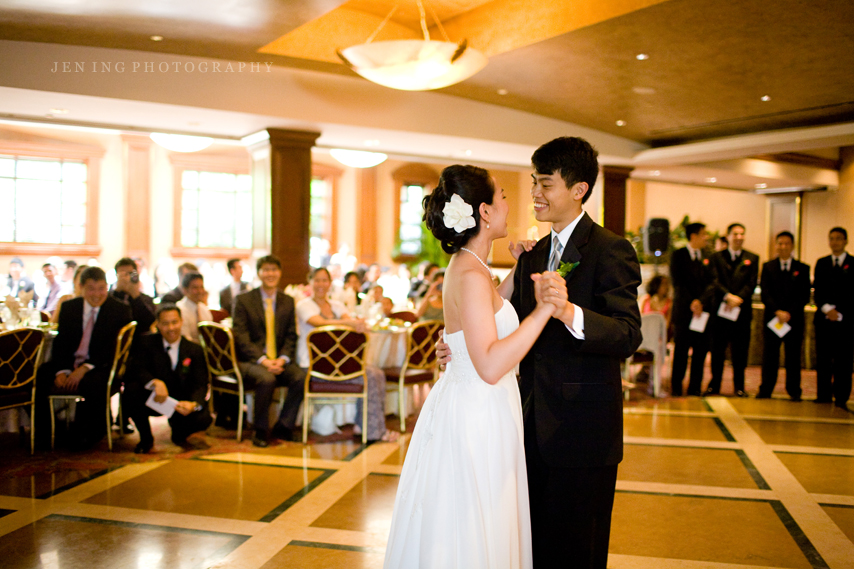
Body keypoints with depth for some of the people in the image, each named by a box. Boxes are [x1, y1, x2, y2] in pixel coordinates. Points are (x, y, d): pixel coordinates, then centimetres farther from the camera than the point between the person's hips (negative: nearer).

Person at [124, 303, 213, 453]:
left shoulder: (195, 350, -3)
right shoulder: (146, 342, -4)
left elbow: (200, 385, -8)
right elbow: (136, 369, -17)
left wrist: (193, 404, -31)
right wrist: (155, 383, -39)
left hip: (181, 403, 0)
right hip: (154, 400, 0)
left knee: (204, 419, -27)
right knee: (131, 389, -30)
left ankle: (178, 432, 14)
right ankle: (146, 439, -4)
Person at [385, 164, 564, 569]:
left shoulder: (467, 267, 8)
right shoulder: (471, 275, -22)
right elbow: (491, 365, -30)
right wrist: (543, 309, -30)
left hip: (476, 411, 10)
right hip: (475, 418, -10)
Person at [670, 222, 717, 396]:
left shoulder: (707, 257, 12)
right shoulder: (678, 255, 1)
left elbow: (711, 282, 3)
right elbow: (678, 283, -6)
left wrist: (701, 301, -13)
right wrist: (691, 303, -16)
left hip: (704, 309, 3)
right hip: (684, 309, -3)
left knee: (701, 350, 3)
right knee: (681, 351, 0)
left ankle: (695, 388, 12)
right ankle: (676, 388, 9)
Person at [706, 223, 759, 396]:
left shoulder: (752, 258, 10)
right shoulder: (717, 257, 8)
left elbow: (752, 283, 0)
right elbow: (715, 281, -3)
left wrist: (738, 299, -14)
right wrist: (728, 296, -19)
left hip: (742, 311, 0)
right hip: (720, 310, 0)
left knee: (740, 351, 3)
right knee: (717, 350, 3)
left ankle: (739, 387, 12)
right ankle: (714, 385, 11)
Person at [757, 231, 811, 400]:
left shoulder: (803, 268, 7)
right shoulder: (768, 267, 8)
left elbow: (804, 296, 0)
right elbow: (765, 293, -1)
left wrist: (789, 312, -12)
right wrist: (777, 311, -14)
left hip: (794, 319, 0)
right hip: (772, 318, 0)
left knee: (793, 356, 4)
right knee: (769, 356, 0)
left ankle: (794, 391, 14)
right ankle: (765, 390, 6)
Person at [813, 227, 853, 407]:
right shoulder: (821, 263, 14)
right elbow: (817, 291, 7)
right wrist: (826, 308, -9)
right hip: (824, 320, 3)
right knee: (822, 361, 3)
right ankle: (823, 398, 8)